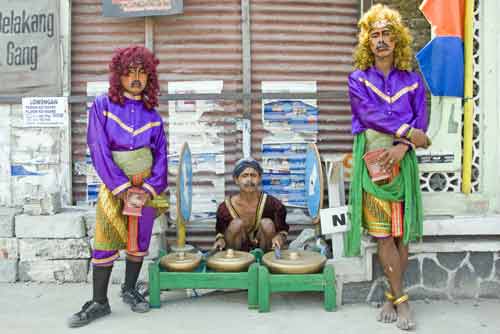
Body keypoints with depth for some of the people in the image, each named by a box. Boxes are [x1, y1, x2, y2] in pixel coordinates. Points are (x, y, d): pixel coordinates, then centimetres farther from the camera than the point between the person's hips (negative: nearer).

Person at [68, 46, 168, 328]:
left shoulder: (152, 114, 4)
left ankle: (130, 290, 25)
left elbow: (161, 154, 3)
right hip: (114, 184, -2)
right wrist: (122, 187, -16)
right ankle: (100, 302, 8)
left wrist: (150, 187, -10)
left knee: (140, 240, 7)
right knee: (105, 243, -4)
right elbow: (99, 149, -10)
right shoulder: (103, 106, -4)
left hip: (146, 185, 3)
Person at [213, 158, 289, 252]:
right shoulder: (225, 207, -14)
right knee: (236, 223, -26)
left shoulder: (271, 203, -17)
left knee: (267, 224, -25)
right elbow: (220, 231, 2)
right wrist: (220, 240, -21)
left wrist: (279, 237, -28)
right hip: (235, 253, 0)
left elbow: (283, 229, -4)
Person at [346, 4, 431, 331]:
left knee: (402, 232, 1)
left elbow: (421, 122, 3)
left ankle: (393, 296, 14)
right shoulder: (358, 79, 7)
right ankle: (400, 298, 7)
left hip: (402, 161, 2)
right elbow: (370, 114, -9)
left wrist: (401, 147, -14)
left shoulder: (413, 80, 12)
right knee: (383, 234, -2)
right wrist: (409, 132, -13)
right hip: (372, 161, -1)